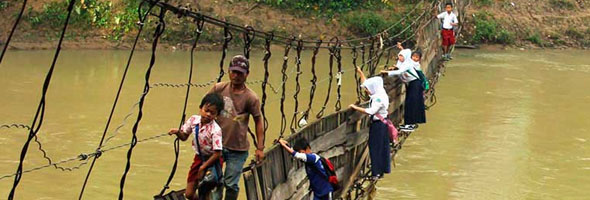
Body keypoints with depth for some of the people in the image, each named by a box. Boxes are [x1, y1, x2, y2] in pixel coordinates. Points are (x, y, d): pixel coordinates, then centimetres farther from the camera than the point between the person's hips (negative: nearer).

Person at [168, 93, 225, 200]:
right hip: (199, 158, 6)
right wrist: (177, 132, -17)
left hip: (212, 160, -5)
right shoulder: (194, 120, -9)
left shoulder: (215, 130, -26)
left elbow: (217, 153, -23)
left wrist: (203, 167, -18)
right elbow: (184, 137, 6)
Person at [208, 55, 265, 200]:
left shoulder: (251, 98, -10)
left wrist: (260, 148, -3)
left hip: (238, 150, -2)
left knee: (231, 185, 6)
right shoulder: (219, 89, -4)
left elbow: (258, 121, -2)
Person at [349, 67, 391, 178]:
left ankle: (377, 172, -1)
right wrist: (360, 73, 25)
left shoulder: (379, 98, -23)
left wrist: (356, 108, -26)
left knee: (376, 147, -5)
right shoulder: (377, 94, 6)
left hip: (378, 124, -10)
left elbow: (371, 111, -32)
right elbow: (366, 83, 22)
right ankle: (383, 169, 24)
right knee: (381, 147, 15)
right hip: (381, 123, 10)